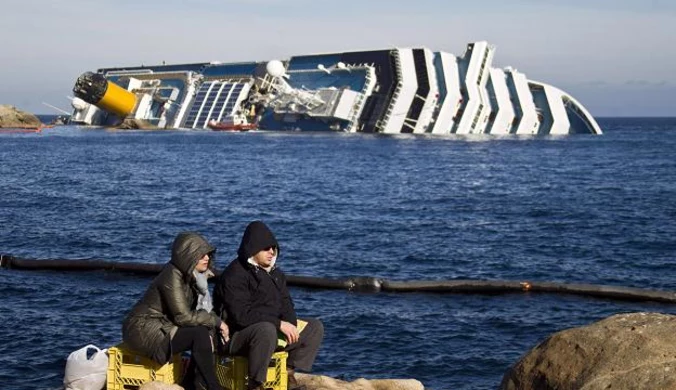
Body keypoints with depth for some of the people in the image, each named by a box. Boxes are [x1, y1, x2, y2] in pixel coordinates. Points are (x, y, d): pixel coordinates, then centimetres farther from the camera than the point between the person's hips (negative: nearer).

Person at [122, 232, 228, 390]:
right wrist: (216, 321, -15)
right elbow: (183, 317, -24)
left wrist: (215, 323, -12)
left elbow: (192, 311, 5)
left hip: (162, 326, 9)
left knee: (208, 331, -5)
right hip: (144, 330, -9)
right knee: (200, 334, -23)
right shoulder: (172, 276, -20)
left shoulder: (188, 275, 6)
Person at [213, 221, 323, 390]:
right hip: (239, 335, -8)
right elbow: (242, 315, -24)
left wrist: (291, 325, -11)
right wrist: (279, 323, -26)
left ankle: (288, 374, 5)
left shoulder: (274, 272, 12)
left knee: (314, 327, 3)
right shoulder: (234, 276, -16)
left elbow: (285, 302, 12)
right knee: (267, 330, -40)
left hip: (272, 327, 8)